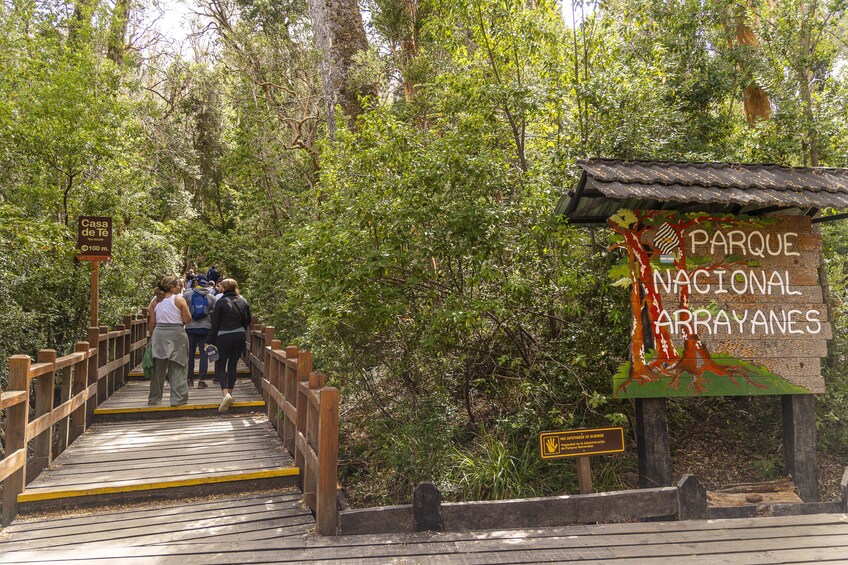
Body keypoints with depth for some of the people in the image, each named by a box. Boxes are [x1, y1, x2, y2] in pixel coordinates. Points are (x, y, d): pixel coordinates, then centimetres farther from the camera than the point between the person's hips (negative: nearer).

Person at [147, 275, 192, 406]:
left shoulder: (155, 300, 7)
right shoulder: (179, 299, -5)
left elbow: (152, 322, 6)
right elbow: (187, 320, -7)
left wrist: (151, 336, 16)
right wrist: (185, 308, 9)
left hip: (159, 335, 4)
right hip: (176, 334, -4)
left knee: (158, 369, 13)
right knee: (177, 369, 2)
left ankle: (154, 399, 22)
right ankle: (178, 399, 1)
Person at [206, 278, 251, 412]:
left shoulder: (221, 302, -9)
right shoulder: (243, 301, 6)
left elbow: (215, 324, -8)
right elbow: (248, 321, 11)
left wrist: (209, 341, -3)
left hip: (224, 337, -4)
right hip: (240, 336, 5)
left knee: (220, 366, 2)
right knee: (233, 366, 13)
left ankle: (225, 393, -17)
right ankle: (229, 393, 18)